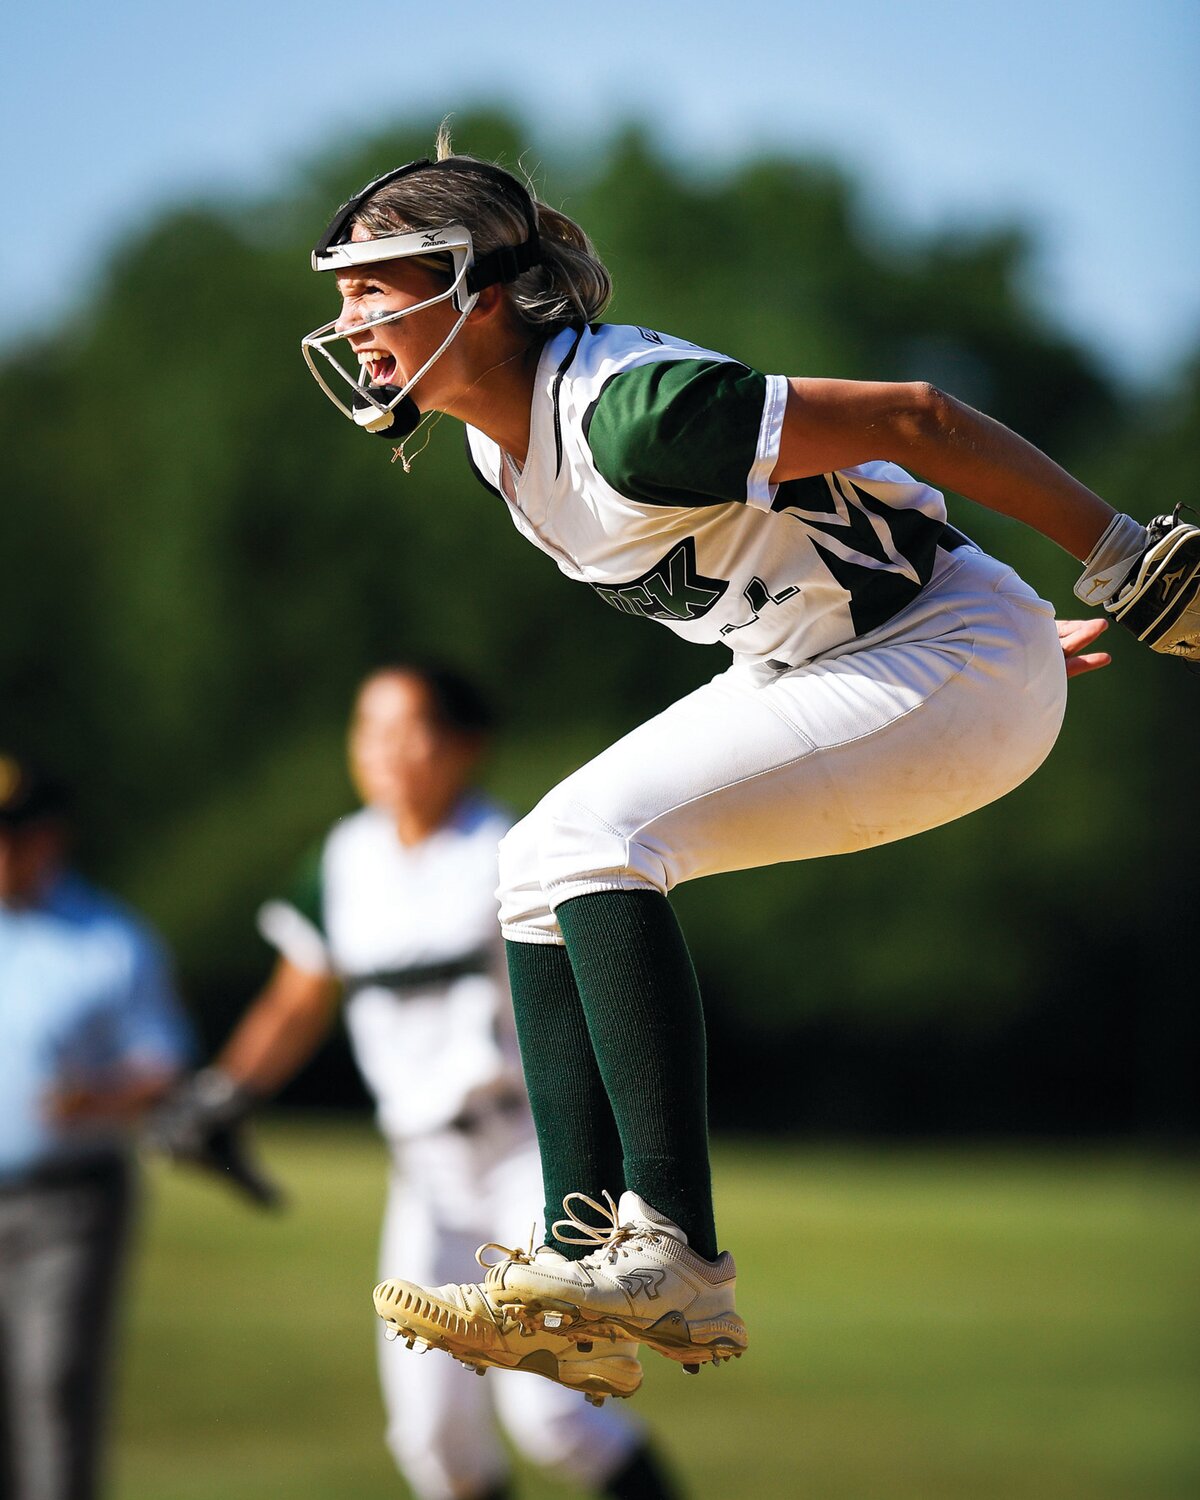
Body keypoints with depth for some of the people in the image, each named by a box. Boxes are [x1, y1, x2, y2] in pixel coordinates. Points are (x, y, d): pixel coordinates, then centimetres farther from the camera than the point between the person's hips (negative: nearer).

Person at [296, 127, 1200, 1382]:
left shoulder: (621, 409, -27)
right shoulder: (499, 437, 3)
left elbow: (911, 421, -24)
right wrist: (1021, 625, 20)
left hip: (959, 667, -10)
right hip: (816, 668, 10)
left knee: (593, 840, -23)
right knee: (538, 867, 4)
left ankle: (675, 1259, -26)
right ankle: (585, 1263, 0)